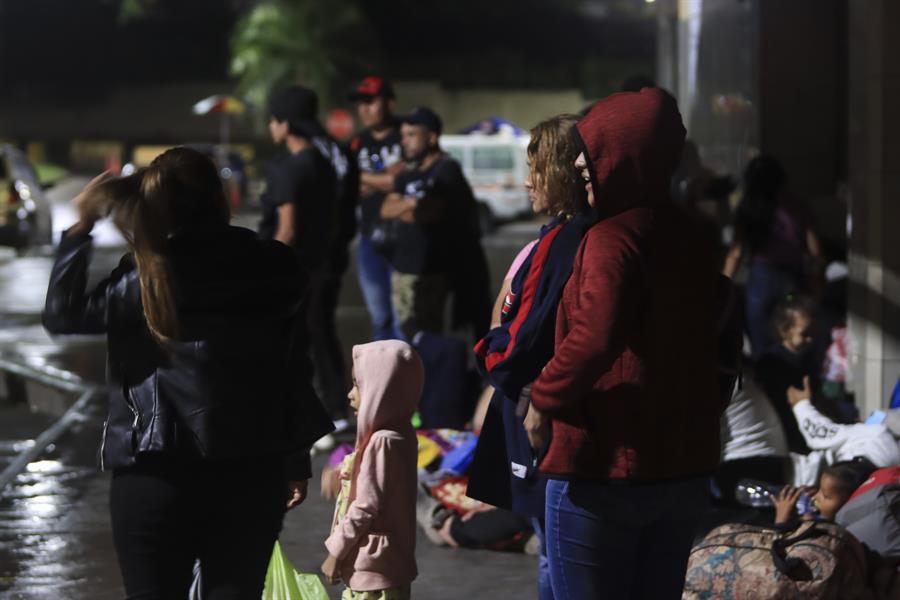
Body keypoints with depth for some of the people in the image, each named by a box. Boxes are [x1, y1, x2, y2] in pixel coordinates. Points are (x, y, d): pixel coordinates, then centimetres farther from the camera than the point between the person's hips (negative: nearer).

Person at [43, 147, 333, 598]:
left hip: (160, 477, -3)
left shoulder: (149, 281, -12)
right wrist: (296, 461, 13)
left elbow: (62, 314, -3)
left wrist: (80, 230, 1)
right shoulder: (271, 270, -1)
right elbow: (292, 370, 4)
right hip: (253, 474, 3)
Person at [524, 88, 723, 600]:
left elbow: (595, 338, -30)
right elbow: (720, 351, 16)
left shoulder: (615, 237, -16)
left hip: (603, 468, -8)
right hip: (687, 471, 8)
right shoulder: (691, 239, 10)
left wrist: (544, 400, -16)